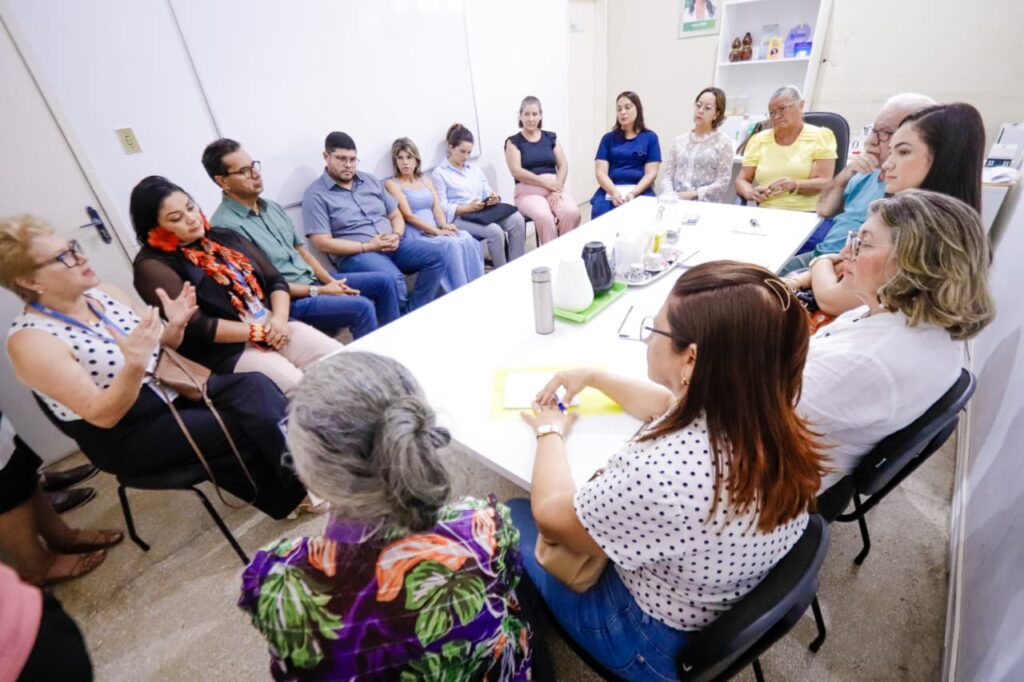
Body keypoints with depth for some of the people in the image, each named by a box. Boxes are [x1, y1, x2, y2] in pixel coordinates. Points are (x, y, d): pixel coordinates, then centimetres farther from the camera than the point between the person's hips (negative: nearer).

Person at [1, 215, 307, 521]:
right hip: (129, 436, -6)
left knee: (254, 386, -19)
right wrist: (134, 364, -38)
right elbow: (102, 416, -21)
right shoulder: (31, 340, -16)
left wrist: (176, 326, -11)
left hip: (172, 389, 6)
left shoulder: (104, 294, 2)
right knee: (247, 425, -22)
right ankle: (298, 490, -3)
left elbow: (161, 347, 12)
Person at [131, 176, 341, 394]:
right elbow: (197, 327, -14)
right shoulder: (153, 266, -4)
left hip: (274, 328, 6)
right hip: (228, 351, -5)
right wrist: (261, 332, -14)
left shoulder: (225, 237, 14)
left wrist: (280, 319, -8)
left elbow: (275, 280, 11)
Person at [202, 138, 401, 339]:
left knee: (384, 282, 3)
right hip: (286, 300, -9)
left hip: (314, 281, 9)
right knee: (362, 308, -27)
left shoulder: (272, 207, 11)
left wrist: (332, 281, -3)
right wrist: (319, 291, -16)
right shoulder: (225, 225, -16)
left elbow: (301, 250, 13)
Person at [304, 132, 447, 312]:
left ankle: (413, 313, -11)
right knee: (392, 278, -36)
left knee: (437, 252, -14)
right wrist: (368, 246, -16)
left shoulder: (370, 180, 16)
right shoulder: (315, 194, -2)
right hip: (354, 255, -6)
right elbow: (323, 243, -10)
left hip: (392, 247, 6)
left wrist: (396, 236, -6)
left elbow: (396, 216, 18)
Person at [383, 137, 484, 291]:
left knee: (468, 240, -23)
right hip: (415, 235, -5)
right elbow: (408, 215, -10)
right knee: (452, 244, -31)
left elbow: (437, 207, 11)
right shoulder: (391, 184, 2)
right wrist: (437, 231, -18)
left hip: (435, 230, 5)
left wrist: (444, 225, -12)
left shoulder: (425, 180, 21)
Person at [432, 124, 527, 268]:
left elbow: (488, 192, 16)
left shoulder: (474, 169, 22)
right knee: (495, 231, -33)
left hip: (484, 212, 6)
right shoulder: (439, 173, 1)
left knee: (517, 219, -22)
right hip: (459, 218, -6)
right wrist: (468, 208, -21)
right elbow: (442, 208, -8)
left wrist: (494, 198, -9)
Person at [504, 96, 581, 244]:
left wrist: (557, 189, -12)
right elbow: (516, 171, -7)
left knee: (572, 212, -28)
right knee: (544, 217, -34)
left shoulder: (551, 137, 15)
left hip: (555, 188, 3)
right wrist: (547, 183, -14)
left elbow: (563, 165, 7)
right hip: (529, 191, -3)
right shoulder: (513, 142, 5)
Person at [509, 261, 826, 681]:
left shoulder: (664, 473, -44)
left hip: (657, 642, -6)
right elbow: (669, 406, 4)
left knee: (510, 518, 14)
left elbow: (548, 516, -24)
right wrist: (593, 377, 6)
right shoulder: (768, 413, -19)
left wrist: (551, 434, -8)